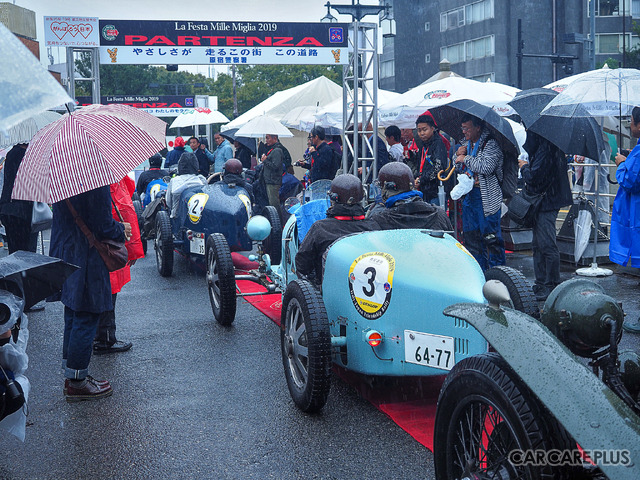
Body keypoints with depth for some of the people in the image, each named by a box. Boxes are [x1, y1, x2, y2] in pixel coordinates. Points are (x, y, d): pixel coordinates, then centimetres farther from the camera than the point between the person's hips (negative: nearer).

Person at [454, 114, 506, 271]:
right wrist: (458, 155, 4)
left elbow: (487, 167, -25)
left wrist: (465, 159, -13)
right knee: (472, 237, 12)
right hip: (469, 196, 8)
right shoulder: (467, 144, 14)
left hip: (486, 198, -8)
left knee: (491, 238, -4)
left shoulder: (491, 144, -10)